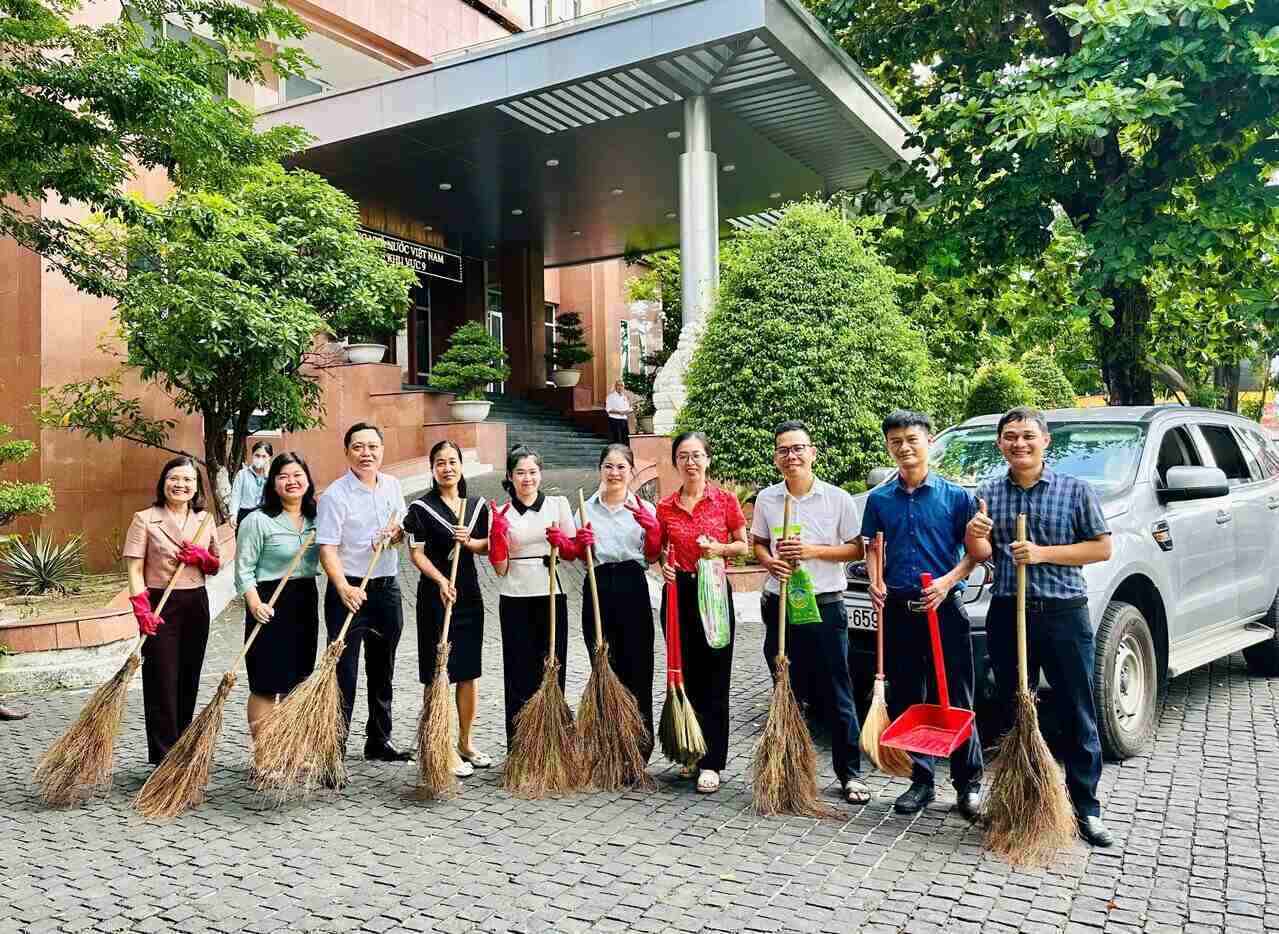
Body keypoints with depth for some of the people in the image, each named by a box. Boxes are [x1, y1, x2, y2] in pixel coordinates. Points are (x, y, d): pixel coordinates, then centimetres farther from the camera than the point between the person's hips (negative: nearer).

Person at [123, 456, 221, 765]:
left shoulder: (204, 520, 8)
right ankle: (163, 757, 3)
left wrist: (202, 557, -8)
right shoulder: (145, 519, -5)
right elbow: (134, 569, -9)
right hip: (160, 604, -4)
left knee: (189, 679, 11)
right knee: (162, 681, -3)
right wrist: (142, 610, -20)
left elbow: (216, 568, 15)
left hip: (196, 604, 4)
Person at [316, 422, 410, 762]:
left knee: (382, 672, 16)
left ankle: (378, 742, 30)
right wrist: (344, 589, -31)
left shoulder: (392, 486, 7)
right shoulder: (335, 494, -11)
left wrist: (396, 532, -6)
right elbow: (327, 548, -18)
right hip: (350, 590, -6)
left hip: (387, 588, 6)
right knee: (344, 673, -4)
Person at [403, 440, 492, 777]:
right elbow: (416, 554, -8)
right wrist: (441, 580, -21)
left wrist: (469, 541, -9)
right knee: (437, 674, -1)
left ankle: (465, 743, 23)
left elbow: (486, 547, 13)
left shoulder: (477, 506, 8)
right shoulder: (421, 507, -5)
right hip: (436, 594, -5)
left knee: (470, 673, 10)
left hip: (469, 593, 5)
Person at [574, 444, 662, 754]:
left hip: (632, 588, -2)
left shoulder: (644, 509, 5)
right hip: (598, 588, 2)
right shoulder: (587, 508, 10)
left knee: (636, 667, 0)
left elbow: (652, 556, 5)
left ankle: (639, 749, 13)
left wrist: (652, 528, -12)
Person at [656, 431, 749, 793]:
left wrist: (720, 548, -14)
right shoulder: (665, 507, 5)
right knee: (683, 675, 8)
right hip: (678, 592, 3)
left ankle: (710, 763, 5)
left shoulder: (725, 500, -1)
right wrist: (663, 564, -6)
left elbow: (744, 545, 5)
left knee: (713, 678, -1)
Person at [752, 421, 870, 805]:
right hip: (779, 606, 3)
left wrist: (813, 550, -14)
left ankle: (850, 773, 14)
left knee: (837, 694, 2)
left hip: (825, 606, -2)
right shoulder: (766, 499, 4)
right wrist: (770, 561, -8)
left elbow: (854, 549, 0)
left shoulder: (838, 499, -4)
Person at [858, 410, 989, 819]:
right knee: (906, 701, 9)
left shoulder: (956, 495, 0)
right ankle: (921, 780, 21)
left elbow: (976, 552, 1)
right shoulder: (879, 499, 8)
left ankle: (968, 783, 14)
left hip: (944, 608, -3)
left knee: (956, 699, 1)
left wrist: (948, 581, -15)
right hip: (897, 611, 3)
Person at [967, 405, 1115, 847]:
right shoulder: (987, 494, 7)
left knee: (1077, 715, 4)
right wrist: (975, 537, -15)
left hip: (1064, 614, -2)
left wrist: (1042, 553, -14)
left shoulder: (1076, 490, 0)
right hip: (1008, 615, 2)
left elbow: (1102, 547, -2)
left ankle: (1086, 808, 15)